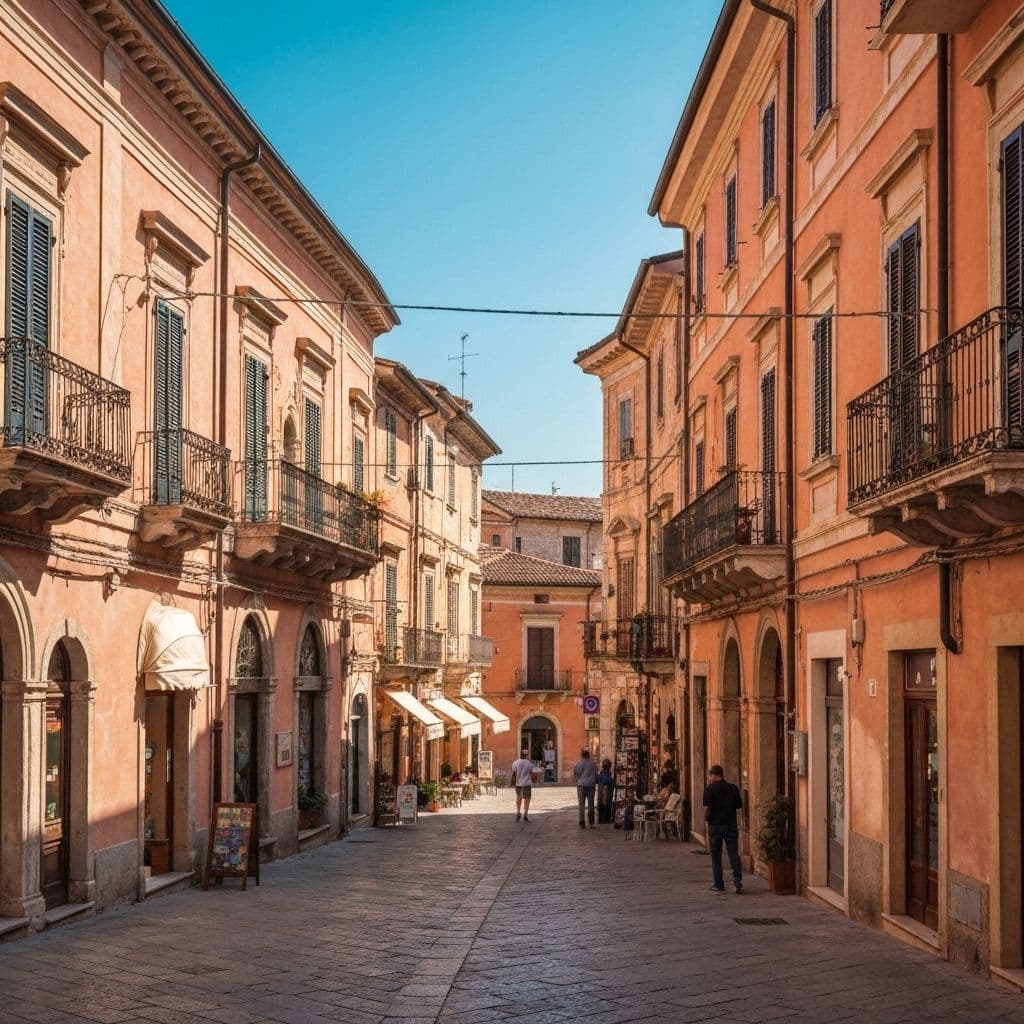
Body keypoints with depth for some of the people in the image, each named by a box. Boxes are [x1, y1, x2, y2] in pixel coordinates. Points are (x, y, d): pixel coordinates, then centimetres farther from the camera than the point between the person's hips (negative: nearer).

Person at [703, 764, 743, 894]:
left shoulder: (710, 789, -8)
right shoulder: (733, 788, 3)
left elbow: (707, 808, -15)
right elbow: (739, 805, 10)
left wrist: (706, 818, 4)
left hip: (715, 825, -2)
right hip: (731, 824, 2)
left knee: (716, 856, 8)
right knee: (734, 853, 5)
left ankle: (718, 885, 11)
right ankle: (737, 878, -12)